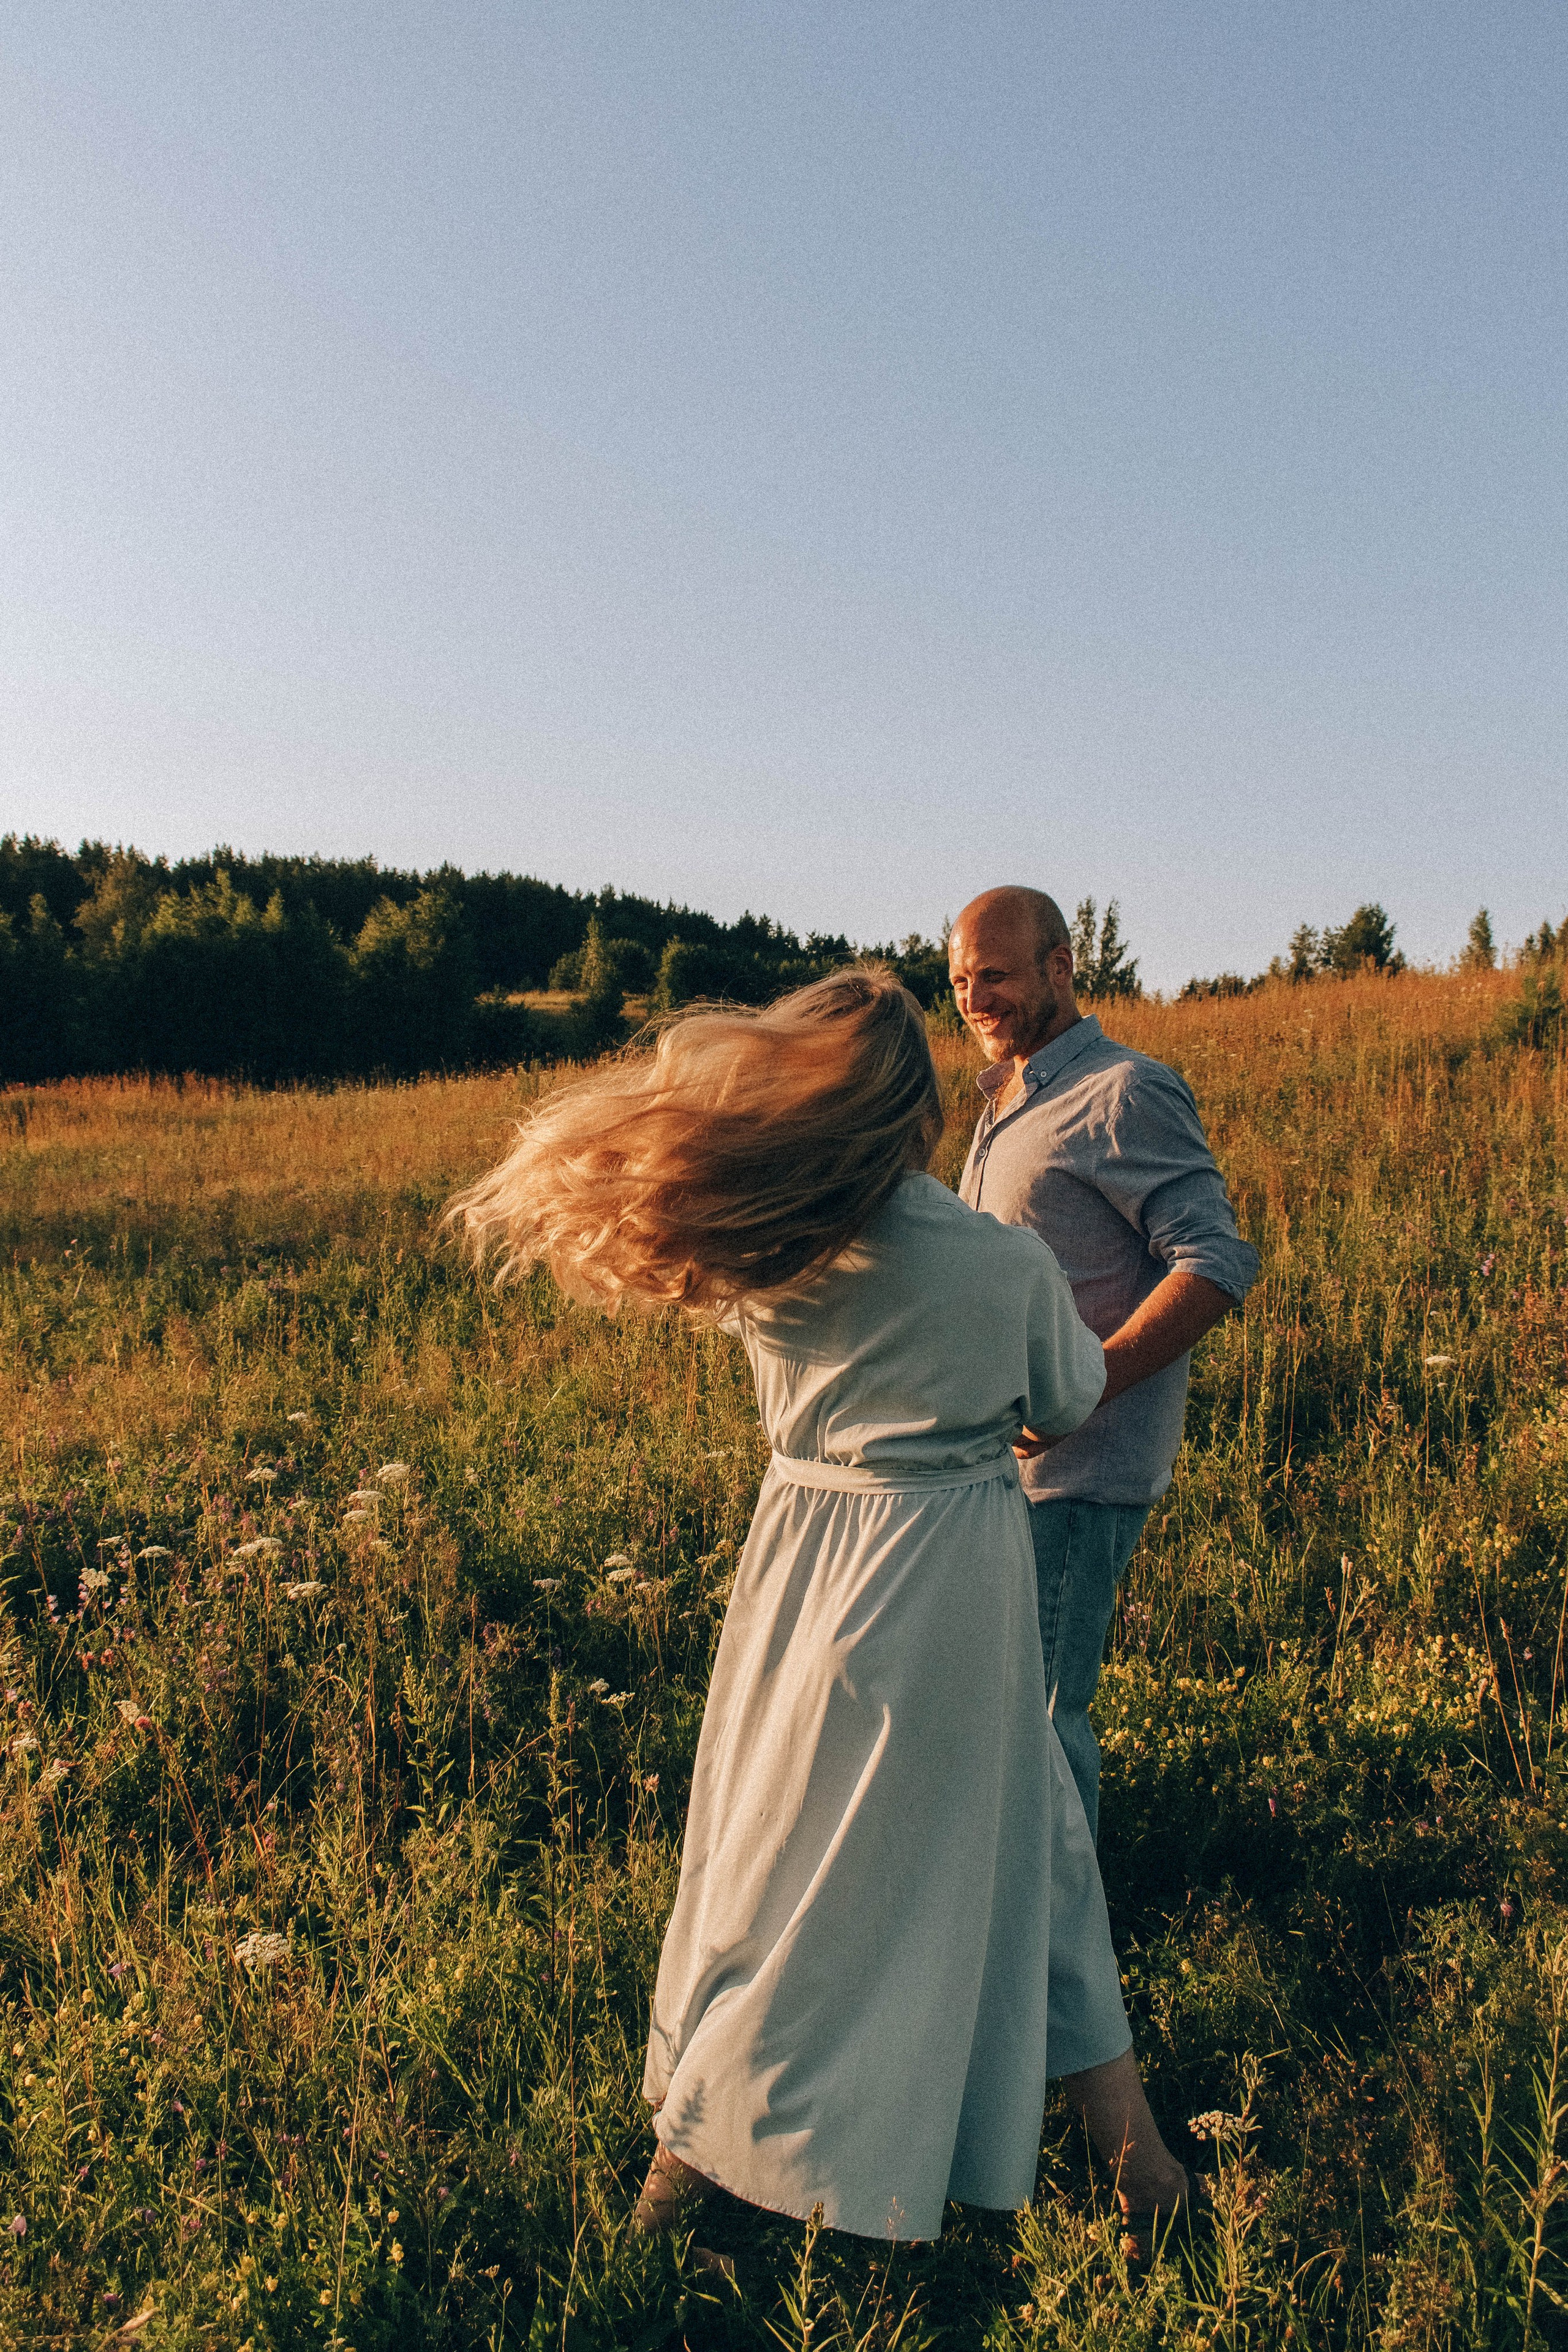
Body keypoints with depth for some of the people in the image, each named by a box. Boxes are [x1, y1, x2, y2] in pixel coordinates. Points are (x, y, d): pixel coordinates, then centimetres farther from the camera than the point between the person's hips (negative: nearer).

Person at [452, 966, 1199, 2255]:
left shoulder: (762, 1258, -12)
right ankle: (1136, 2149, 32)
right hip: (964, 1578, -1)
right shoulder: (1011, 1263, -15)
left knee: (779, 1858, 17)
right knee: (1018, 1842, 17)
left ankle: (697, 2146, 34)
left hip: (810, 1560, 1)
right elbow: (1073, 1398, 4)